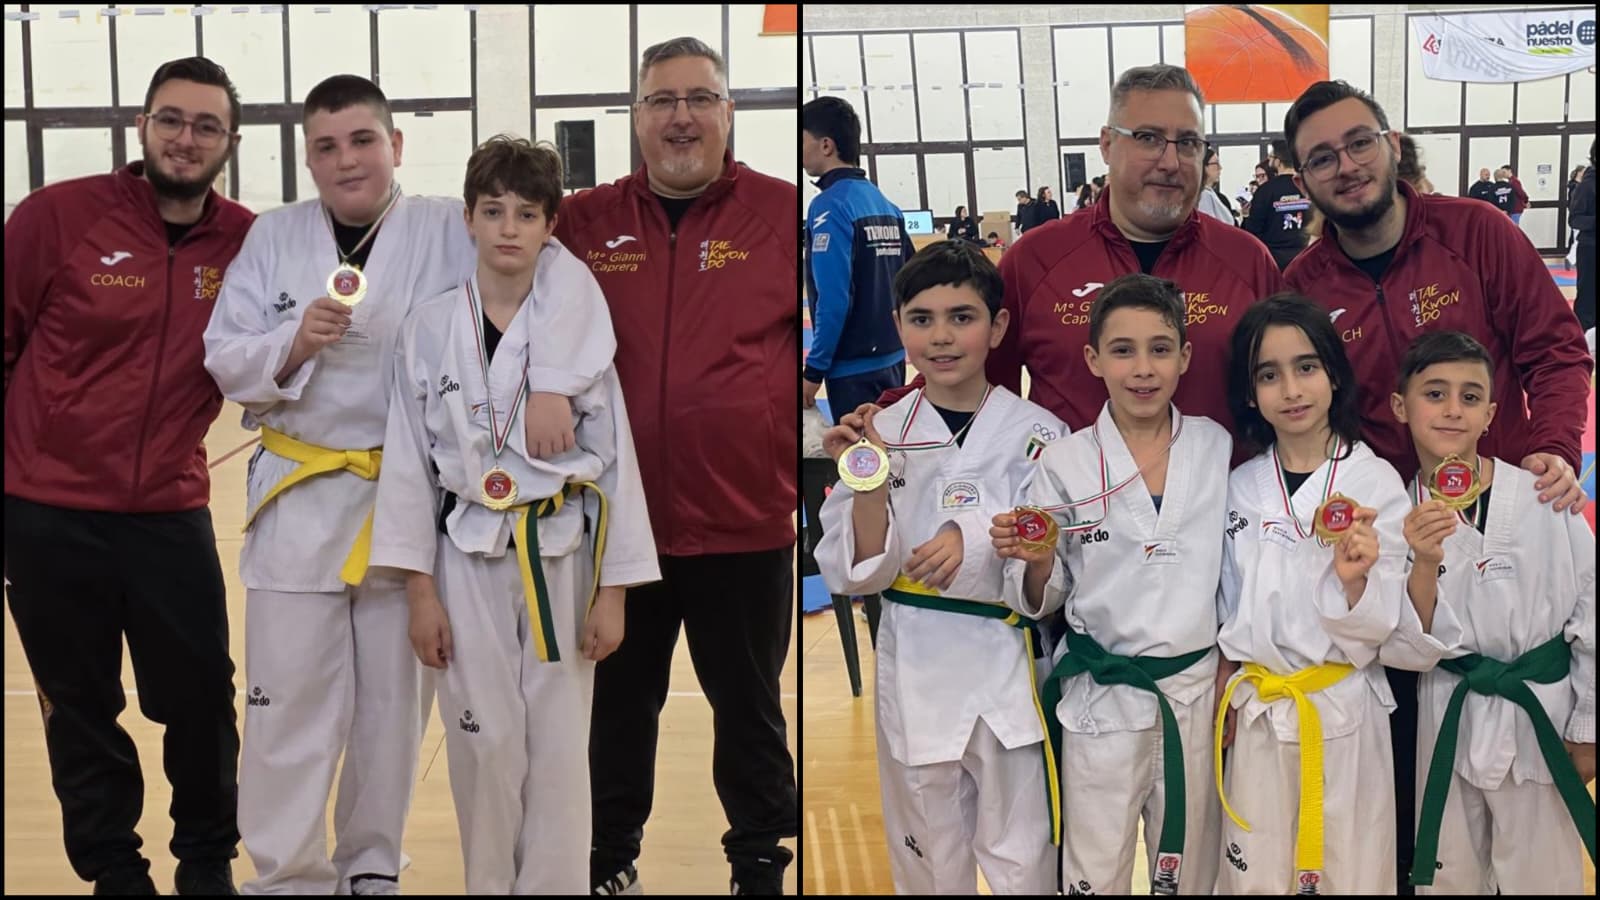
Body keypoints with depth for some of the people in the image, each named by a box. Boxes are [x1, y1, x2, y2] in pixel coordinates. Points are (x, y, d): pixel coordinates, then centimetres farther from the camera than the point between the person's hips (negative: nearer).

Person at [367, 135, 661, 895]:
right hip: (470, 558, 0)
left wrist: (613, 589, -4)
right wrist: (420, 590, -2)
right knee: (485, 746, 6)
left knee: (559, 749, 4)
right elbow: (408, 460, 1)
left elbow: (615, 455, -1)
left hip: (564, 554, 0)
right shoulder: (430, 326, -2)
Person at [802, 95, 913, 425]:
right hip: (892, 360, 8)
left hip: (854, 368, -8)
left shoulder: (830, 206, -14)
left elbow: (833, 300, -20)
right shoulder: (885, 204, 10)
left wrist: (814, 371, -14)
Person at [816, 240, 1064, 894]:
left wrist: (974, 541, -27)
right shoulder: (880, 432, 1)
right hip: (912, 666, 2)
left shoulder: (1036, 434, -5)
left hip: (1007, 663, -2)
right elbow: (858, 573, -1)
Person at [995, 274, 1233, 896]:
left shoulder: (1217, 449, 1)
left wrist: (1231, 675, 4)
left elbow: (1236, 571, 10)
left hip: (1199, 691, 2)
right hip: (1101, 698, -2)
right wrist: (1037, 562, -19)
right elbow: (1039, 602, 1)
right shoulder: (1065, 462, -5)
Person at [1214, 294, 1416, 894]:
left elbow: (1383, 625, -8)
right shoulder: (1240, 487, 3)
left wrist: (1353, 581, -26)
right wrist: (1219, 697, 10)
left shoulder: (1376, 484, -7)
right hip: (1256, 710, 3)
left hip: (1345, 710, -3)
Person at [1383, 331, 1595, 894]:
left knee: (1542, 877, 9)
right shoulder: (1398, 514, -4)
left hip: (1542, 715, -1)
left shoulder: (1543, 498, -10)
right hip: (1449, 720, 2)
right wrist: (1424, 565, -22)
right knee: (1446, 879, 16)